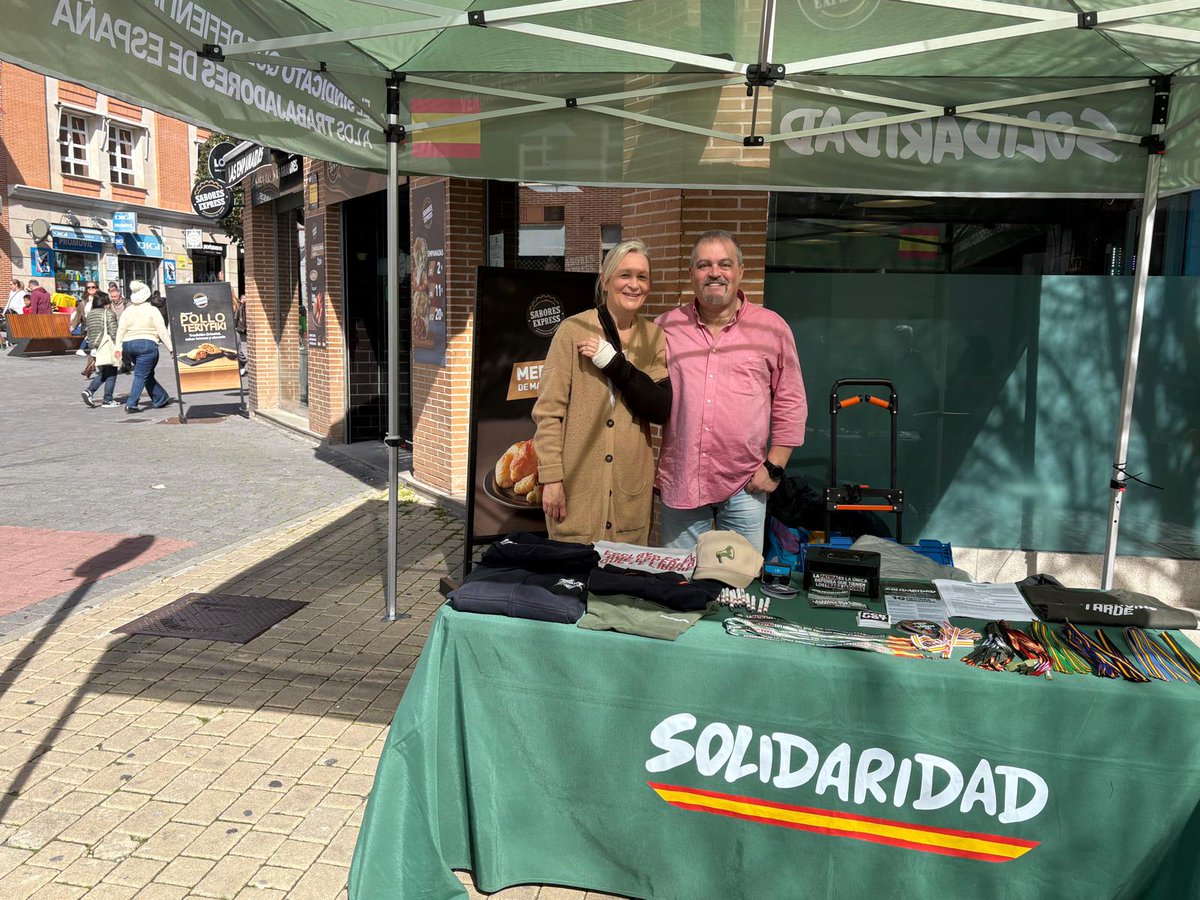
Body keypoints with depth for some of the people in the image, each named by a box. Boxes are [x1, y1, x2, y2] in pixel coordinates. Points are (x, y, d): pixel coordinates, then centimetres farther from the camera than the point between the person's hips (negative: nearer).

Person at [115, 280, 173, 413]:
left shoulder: (127, 311, 11)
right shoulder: (152, 310, -2)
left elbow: (121, 330, 6)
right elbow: (162, 331, -7)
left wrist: (118, 348, 6)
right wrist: (171, 348, -6)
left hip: (128, 344, 5)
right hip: (147, 344, -5)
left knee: (147, 374, 17)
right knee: (141, 375, -4)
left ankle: (160, 399, 23)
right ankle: (131, 404, -12)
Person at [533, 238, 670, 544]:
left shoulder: (654, 336, 6)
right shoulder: (574, 330, -6)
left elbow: (661, 409, -5)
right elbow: (548, 411, -6)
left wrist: (614, 361, -13)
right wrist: (550, 479, -10)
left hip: (632, 491, 4)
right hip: (577, 487, -3)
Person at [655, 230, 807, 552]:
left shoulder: (772, 328, 3)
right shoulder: (665, 328, 5)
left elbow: (790, 404, 5)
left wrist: (774, 466, -1)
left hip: (745, 486, -1)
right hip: (679, 482, 1)